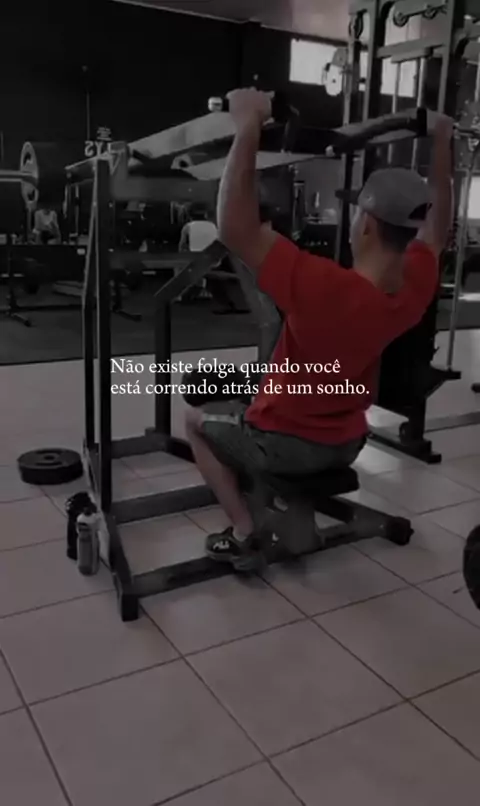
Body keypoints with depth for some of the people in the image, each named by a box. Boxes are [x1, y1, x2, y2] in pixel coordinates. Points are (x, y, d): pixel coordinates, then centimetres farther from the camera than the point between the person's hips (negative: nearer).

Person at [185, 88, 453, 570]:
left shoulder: (325, 288, -34)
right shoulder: (416, 288, -14)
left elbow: (236, 229, -34)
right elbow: (437, 228, 8)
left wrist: (249, 127, -34)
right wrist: (441, 144, 12)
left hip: (286, 443, -7)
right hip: (348, 443, 7)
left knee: (197, 422, 19)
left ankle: (244, 535, 11)